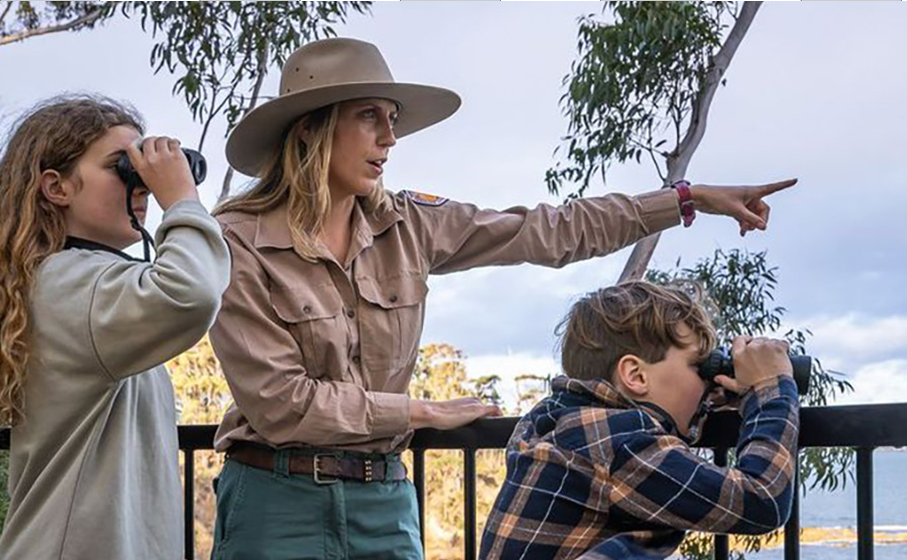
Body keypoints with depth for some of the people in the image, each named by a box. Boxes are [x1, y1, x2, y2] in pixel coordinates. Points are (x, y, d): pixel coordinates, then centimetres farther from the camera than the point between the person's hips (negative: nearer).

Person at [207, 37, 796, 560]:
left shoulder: (405, 226, 4)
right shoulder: (238, 242, -11)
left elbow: (550, 233, 8)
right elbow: (280, 401, -16)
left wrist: (689, 199, 7)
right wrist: (423, 411, -9)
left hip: (385, 500, 5)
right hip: (279, 501, -4)